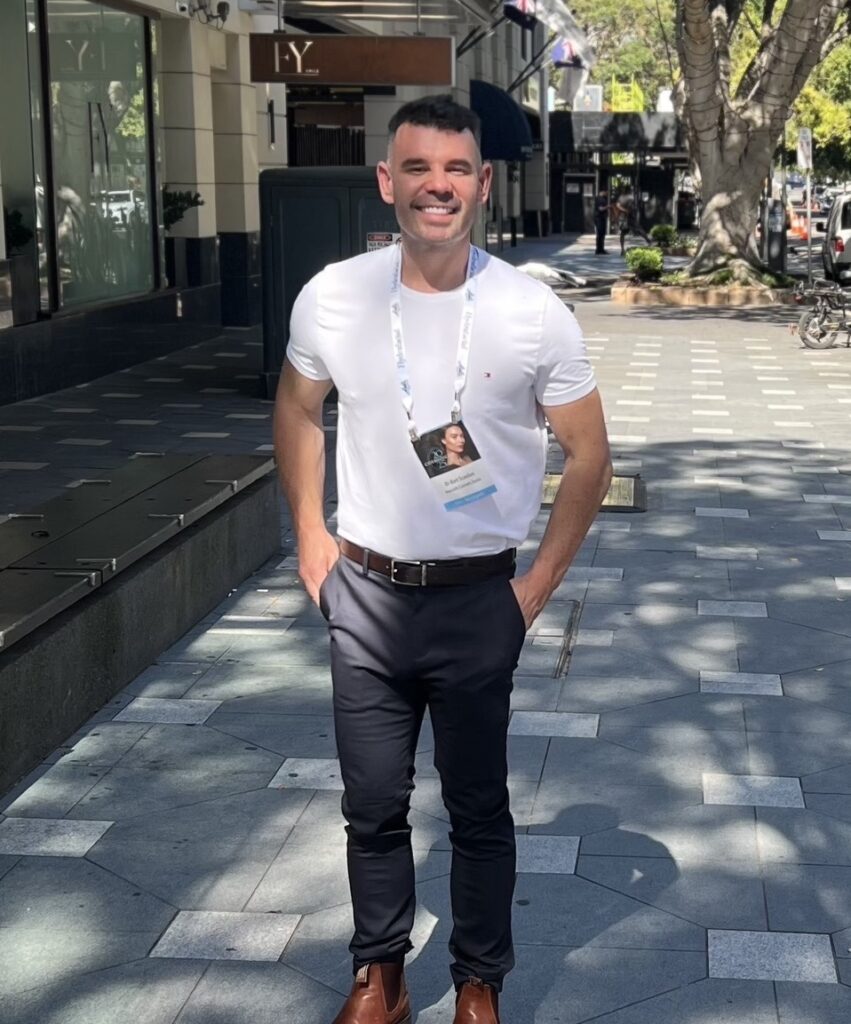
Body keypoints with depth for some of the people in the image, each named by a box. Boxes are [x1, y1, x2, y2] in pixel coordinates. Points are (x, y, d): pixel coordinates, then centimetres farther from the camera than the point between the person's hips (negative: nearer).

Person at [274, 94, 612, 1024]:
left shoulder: (533, 314, -11)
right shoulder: (332, 298, -6)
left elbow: (588, 451, -1)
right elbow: (297, 411, 13)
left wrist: (542, 581, -3)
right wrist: (309, 537, 7)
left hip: (478, 599, -2)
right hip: (364, 595, 2)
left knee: (478, 808, 12)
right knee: (373, 805, 14)